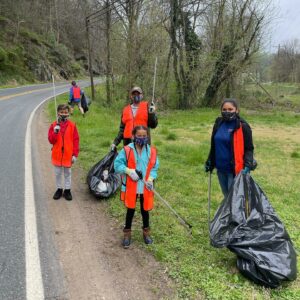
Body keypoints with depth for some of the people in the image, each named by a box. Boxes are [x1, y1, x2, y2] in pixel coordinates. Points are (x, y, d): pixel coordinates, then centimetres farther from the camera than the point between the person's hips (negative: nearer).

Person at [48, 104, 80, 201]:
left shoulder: (72, 125, -6)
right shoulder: (54, 125, -4)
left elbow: (76, 140, -5)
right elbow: (51, 140, -6)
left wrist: (75, 154, -7)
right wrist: (55, 132, -24)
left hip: (68, 154, -1)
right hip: (57, 154, 1)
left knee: (67, 173, 12)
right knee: (58, 173, 14)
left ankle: (67, 190, 24)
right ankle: (59, 189, 29)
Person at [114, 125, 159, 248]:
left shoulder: (152, 151, -3)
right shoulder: (127, 150, -12)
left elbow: (155, 167, 4)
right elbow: (117, 164, -8)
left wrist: (151, 178, -13)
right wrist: (129, 171, -21)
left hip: (145, 187, 2)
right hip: (131, 187, -2)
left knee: (145, 209, 16)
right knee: (131, 210, 10)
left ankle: (146, 232, 37)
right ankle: (127, 233, 29)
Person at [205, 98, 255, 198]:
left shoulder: (242, 126, -10)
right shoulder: (219, 123, 7)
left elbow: (249, 148, -8)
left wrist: (247, 165, -21)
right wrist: (210, 161, 17)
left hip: (235, 169, -6)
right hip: (221, 168, 6)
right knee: (227, 197, 18)